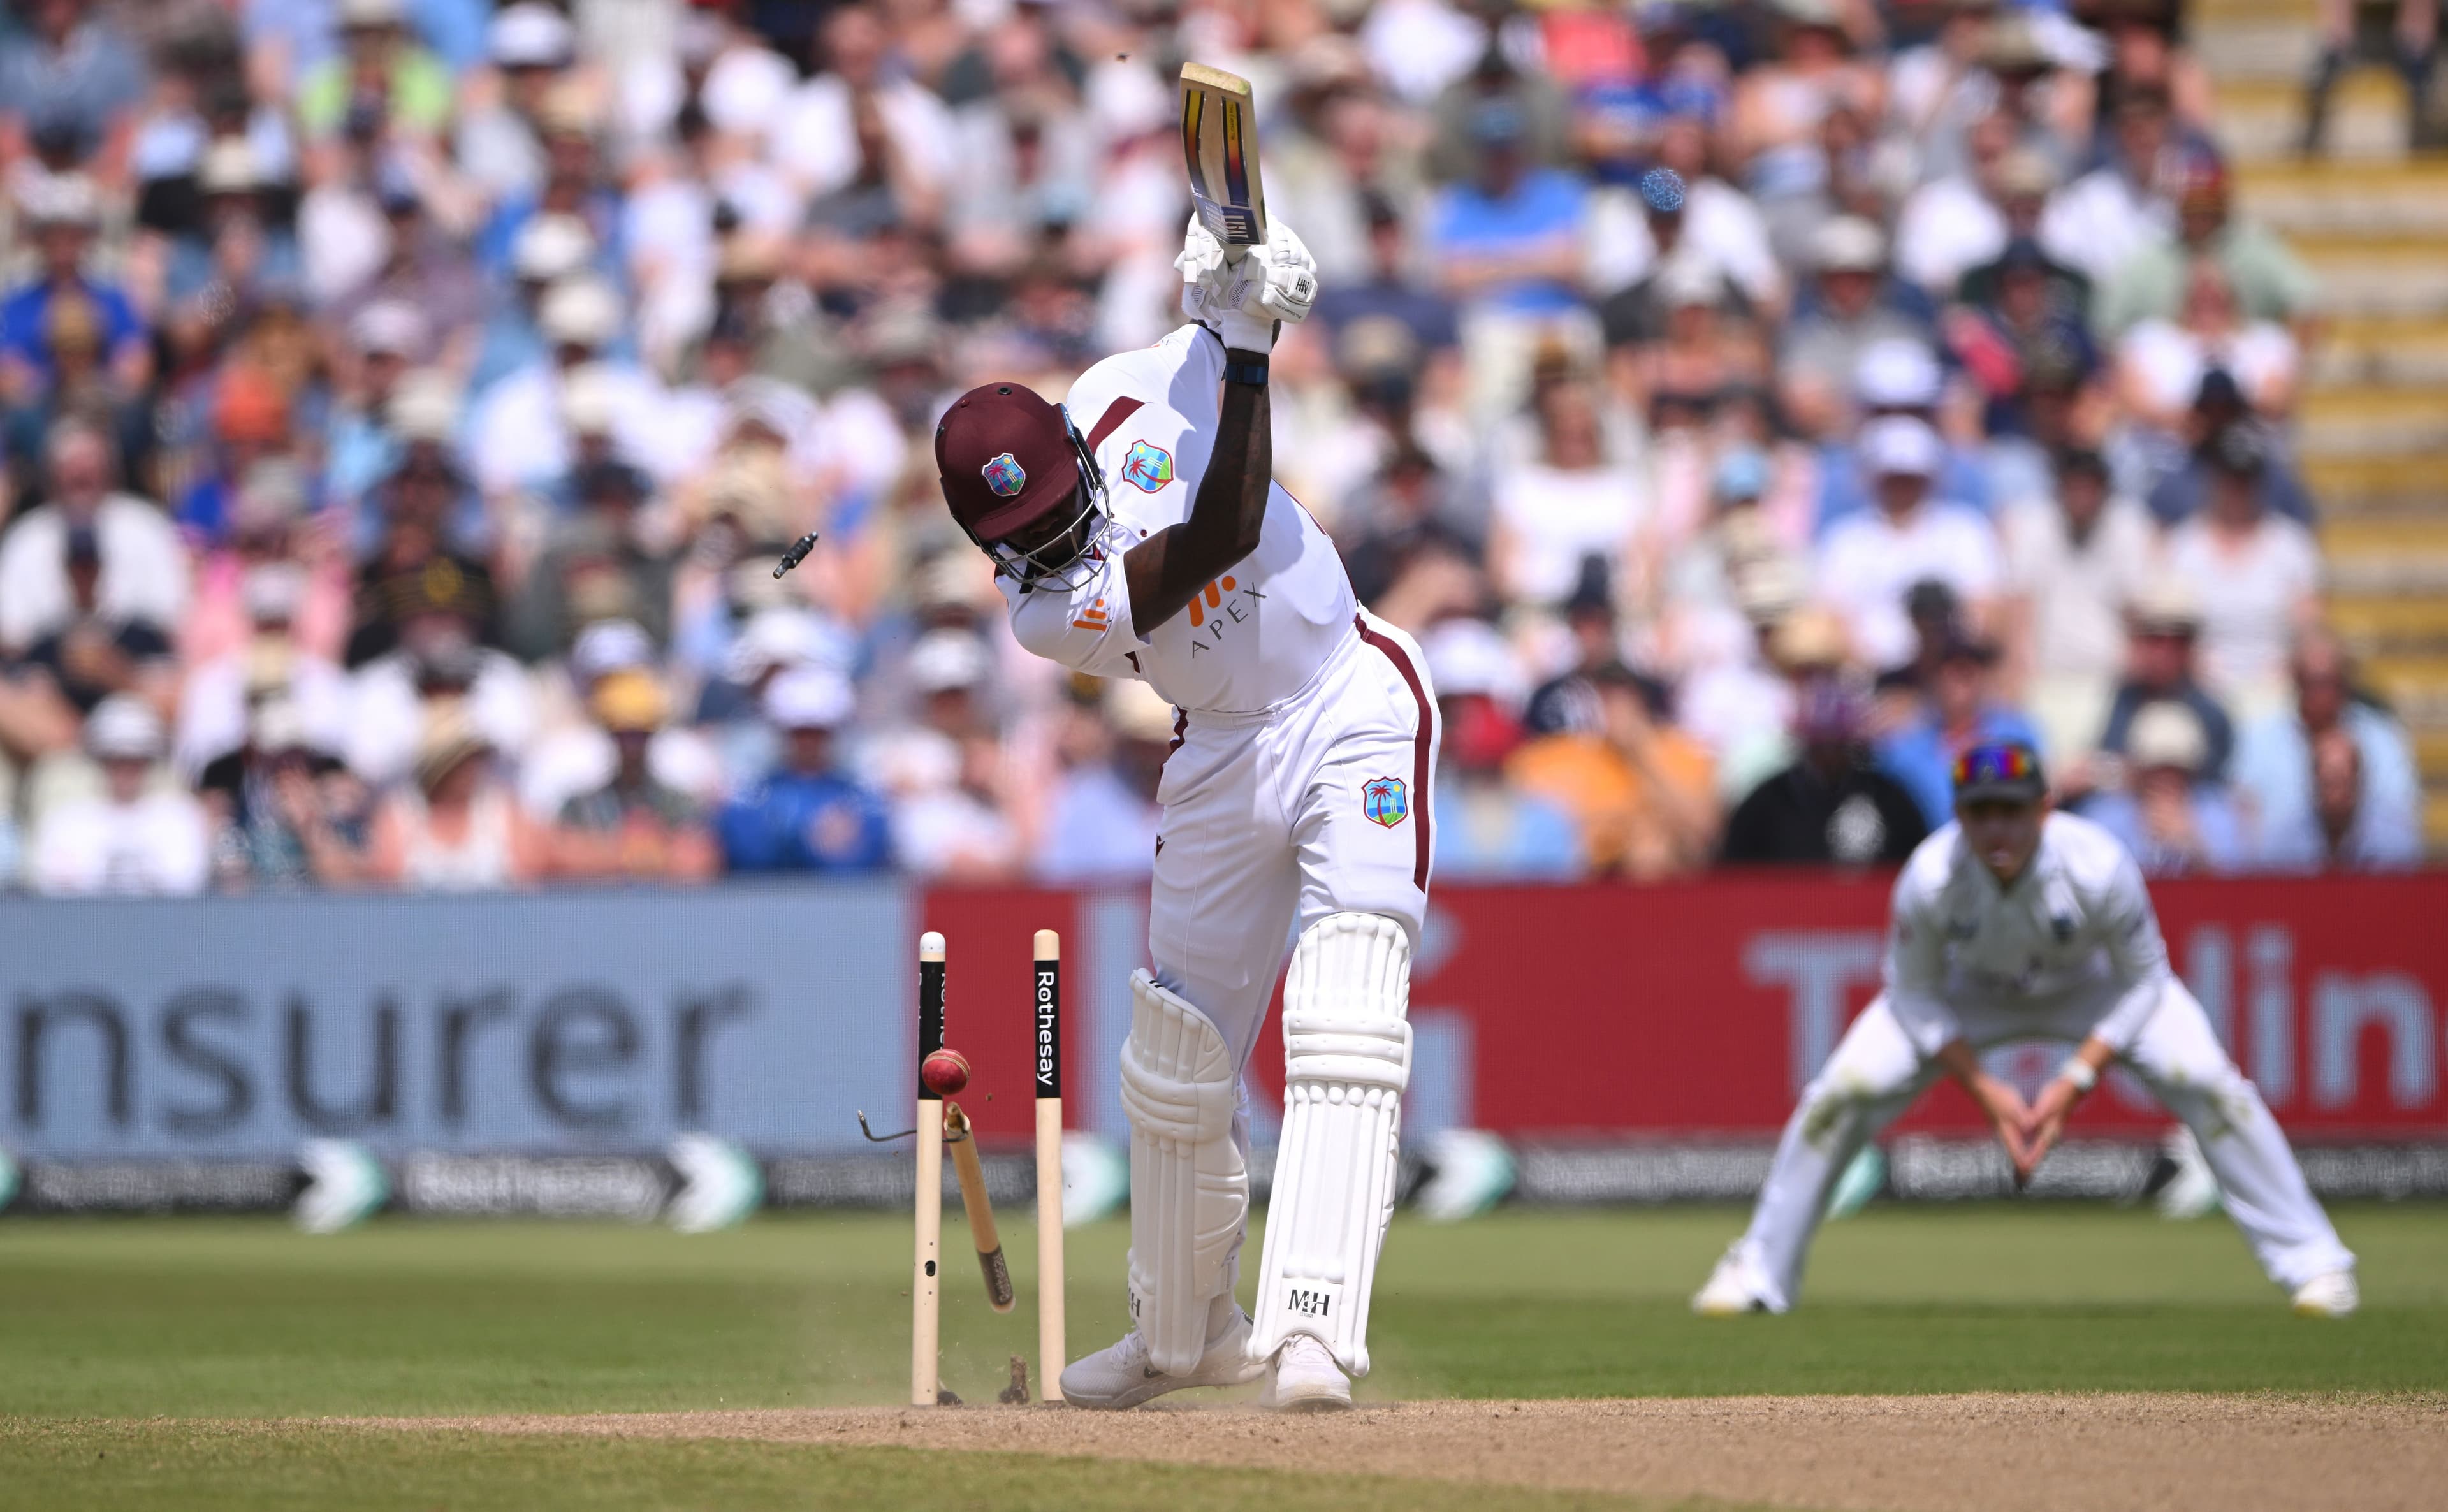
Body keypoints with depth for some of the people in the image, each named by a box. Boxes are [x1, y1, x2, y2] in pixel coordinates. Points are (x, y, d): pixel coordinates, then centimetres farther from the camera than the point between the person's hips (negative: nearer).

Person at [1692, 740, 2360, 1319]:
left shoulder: (2099, 867, -36)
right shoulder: (1929, 880, -33)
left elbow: (2142, 981, -19)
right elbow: (1915, 996, -15)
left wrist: (2075, 1082, -27)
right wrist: (1983, 1090, -23)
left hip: (2093, 985, -1)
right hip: (1970, 990, 1)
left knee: (2206, 1082, -19)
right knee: (1843, 1093, -15)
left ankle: (2312, 1260, -4)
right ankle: (1760, 1270, 5)